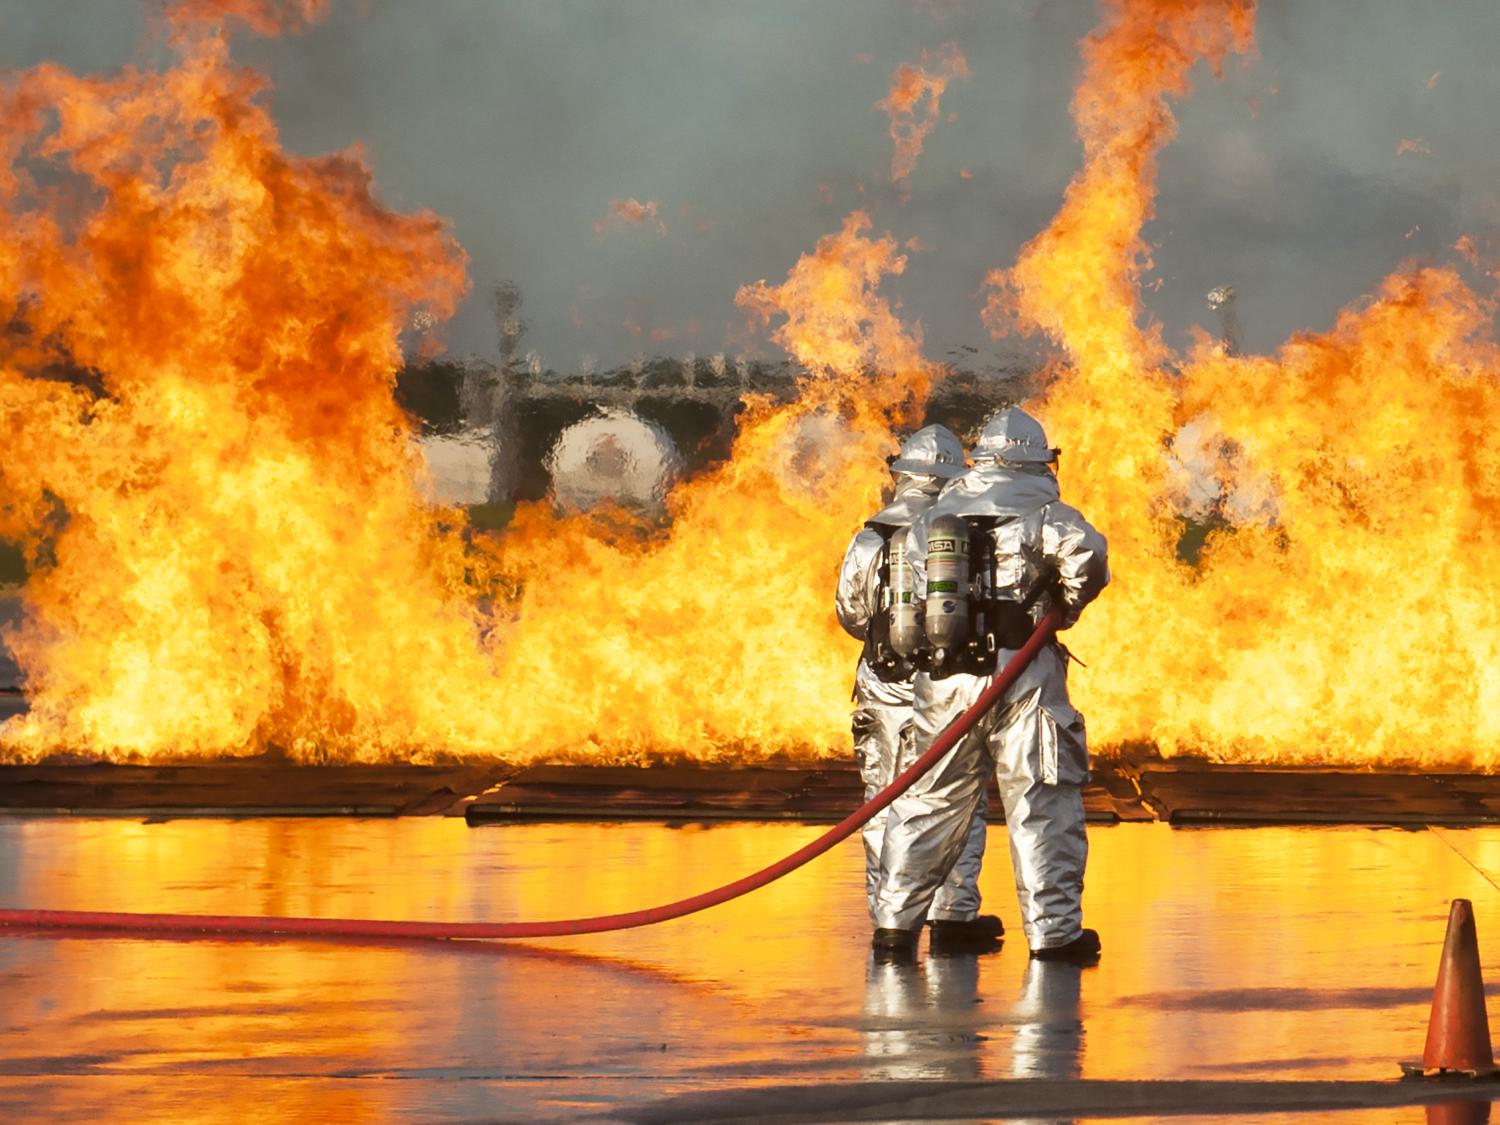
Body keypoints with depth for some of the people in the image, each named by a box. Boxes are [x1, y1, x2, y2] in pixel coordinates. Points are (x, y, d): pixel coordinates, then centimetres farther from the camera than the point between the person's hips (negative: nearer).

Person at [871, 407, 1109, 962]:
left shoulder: (930, 519, 13)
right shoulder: (1043, 514, -1)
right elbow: (1085, 552, -20)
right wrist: (1068, 606, -4)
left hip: (944, 678, 4)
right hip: (1024, 672, -4)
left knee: (930, 799, 13)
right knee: (1042, 802, 1)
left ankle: (894, 920, 15)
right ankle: (1054, 929, -2)